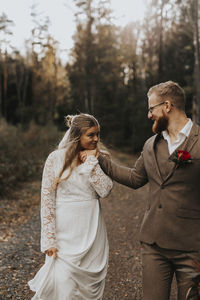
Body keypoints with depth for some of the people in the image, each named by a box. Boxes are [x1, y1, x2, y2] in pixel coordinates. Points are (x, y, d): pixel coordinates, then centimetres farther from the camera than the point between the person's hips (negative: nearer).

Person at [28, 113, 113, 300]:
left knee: (91, 284, 11)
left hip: (92, 231, 3)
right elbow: (47, 200, -7)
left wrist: (91, 161, -12)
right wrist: (49, 240, -10)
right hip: (65, 231, -3)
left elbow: (105, 190, -11)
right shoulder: (56, 159, -6)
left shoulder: (98, 159, 4)